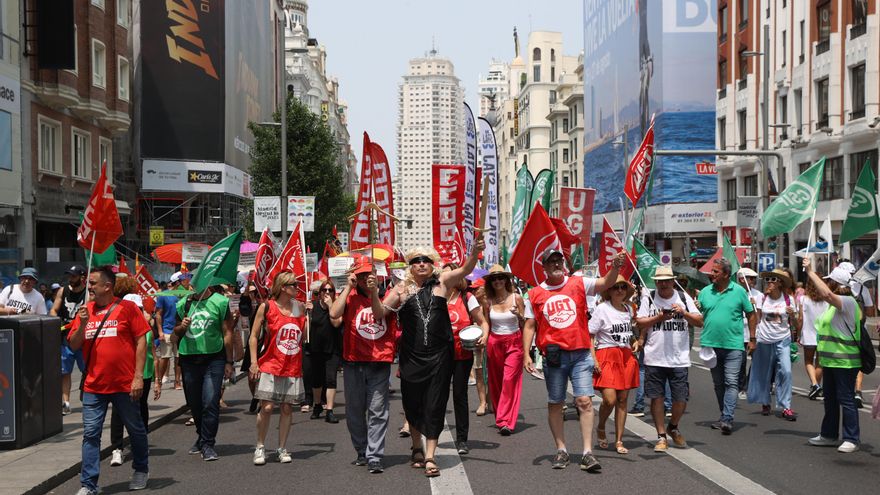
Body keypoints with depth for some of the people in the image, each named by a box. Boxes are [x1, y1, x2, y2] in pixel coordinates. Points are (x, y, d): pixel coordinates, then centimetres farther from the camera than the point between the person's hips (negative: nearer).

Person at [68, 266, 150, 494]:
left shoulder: (127, 308, -6)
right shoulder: (84, 310, 7)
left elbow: (141, 341, -6)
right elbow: (73, 345, 8)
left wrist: (138, 377, -11)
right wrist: (82, 323, -10)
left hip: (125, 385, -3)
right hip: (94, 386, 3)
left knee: (136, 430, 12)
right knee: (90, 434, 0)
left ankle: (141, 470, 34)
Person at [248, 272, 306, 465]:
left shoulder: (300, 308, 7)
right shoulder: (266, 307, -3)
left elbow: (304, 337, 10)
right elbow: (254, 336, 1)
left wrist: (307, 317, -2)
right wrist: (253, 362, -6)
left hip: (293, 367, 4)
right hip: (270, 365, -4)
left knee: (287, 408, 5)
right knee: (266, 407, -8)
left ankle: (282, 449, 16)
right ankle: (260, 447, 8)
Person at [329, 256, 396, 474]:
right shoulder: (349, 296, 4)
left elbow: (380, 314, -10)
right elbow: (334, 313, -14)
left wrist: (373, 292, -19)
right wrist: (349, 287, -9)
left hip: (379, 362, -1)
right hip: (353, 360, 1)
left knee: (377, 412, -5)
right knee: (355, 411, 10)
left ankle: (374, 458, -5)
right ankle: (362, 452, 24)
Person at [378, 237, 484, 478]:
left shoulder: (442, 282, 3)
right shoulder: (402, 289, 4)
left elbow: (466, 269, -9)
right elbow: (380, 313, -1)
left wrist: (475, 251, -27)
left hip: (439, 356, -1)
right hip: (411, 356, 1)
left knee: (435, 405, -1)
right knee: (412, 404, 12)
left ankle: (430, 456, 3)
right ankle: (417, 448, 34)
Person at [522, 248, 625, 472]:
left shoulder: (578, 284, 3)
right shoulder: (535, 294, 5)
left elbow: (605, 283, -10)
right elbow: (529, 326, 7)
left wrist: (615, 266, -30)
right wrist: (526, 354, -2)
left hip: (580, 353, -1)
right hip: (553, 355, 1)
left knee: (585, 401, -8)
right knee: (555, 403, 8)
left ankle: (588, 452, -6)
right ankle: (561, 450, 19)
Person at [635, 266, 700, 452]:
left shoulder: (684, 297, 7)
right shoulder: (649, 298, 5)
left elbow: (698, 321, 7)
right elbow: (639, 322, 2)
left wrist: (684, 313, -10)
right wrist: (658, 318, -12)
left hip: (679, 358, 1)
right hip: (654, 358, -1)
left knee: (681, 398, 1)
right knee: (657, 397, 2)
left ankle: (673, 427, 28)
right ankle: (661, 436, 13)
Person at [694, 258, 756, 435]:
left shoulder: (739, 291, 0)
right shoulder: (705, 292, 6)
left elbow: (751, 314, 6)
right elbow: (698, 317, 11)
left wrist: (752, 339, 3)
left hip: (733, 345, -3)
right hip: (711, 345, 4)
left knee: (731, 382, -9)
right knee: (718, 383, 12)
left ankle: (727, 419, -14)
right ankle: (723, 416, 24)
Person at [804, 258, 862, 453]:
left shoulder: (848, 301, -18)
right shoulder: (834, 303, 14)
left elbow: (826, 293, -32)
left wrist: (810, 272, -28)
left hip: (844, 361, -10)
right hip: (830, 360, 10)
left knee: (846, 399, -5)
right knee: (830, 398, 16)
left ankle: (851, 439, 1)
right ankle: (829, 435, 26)